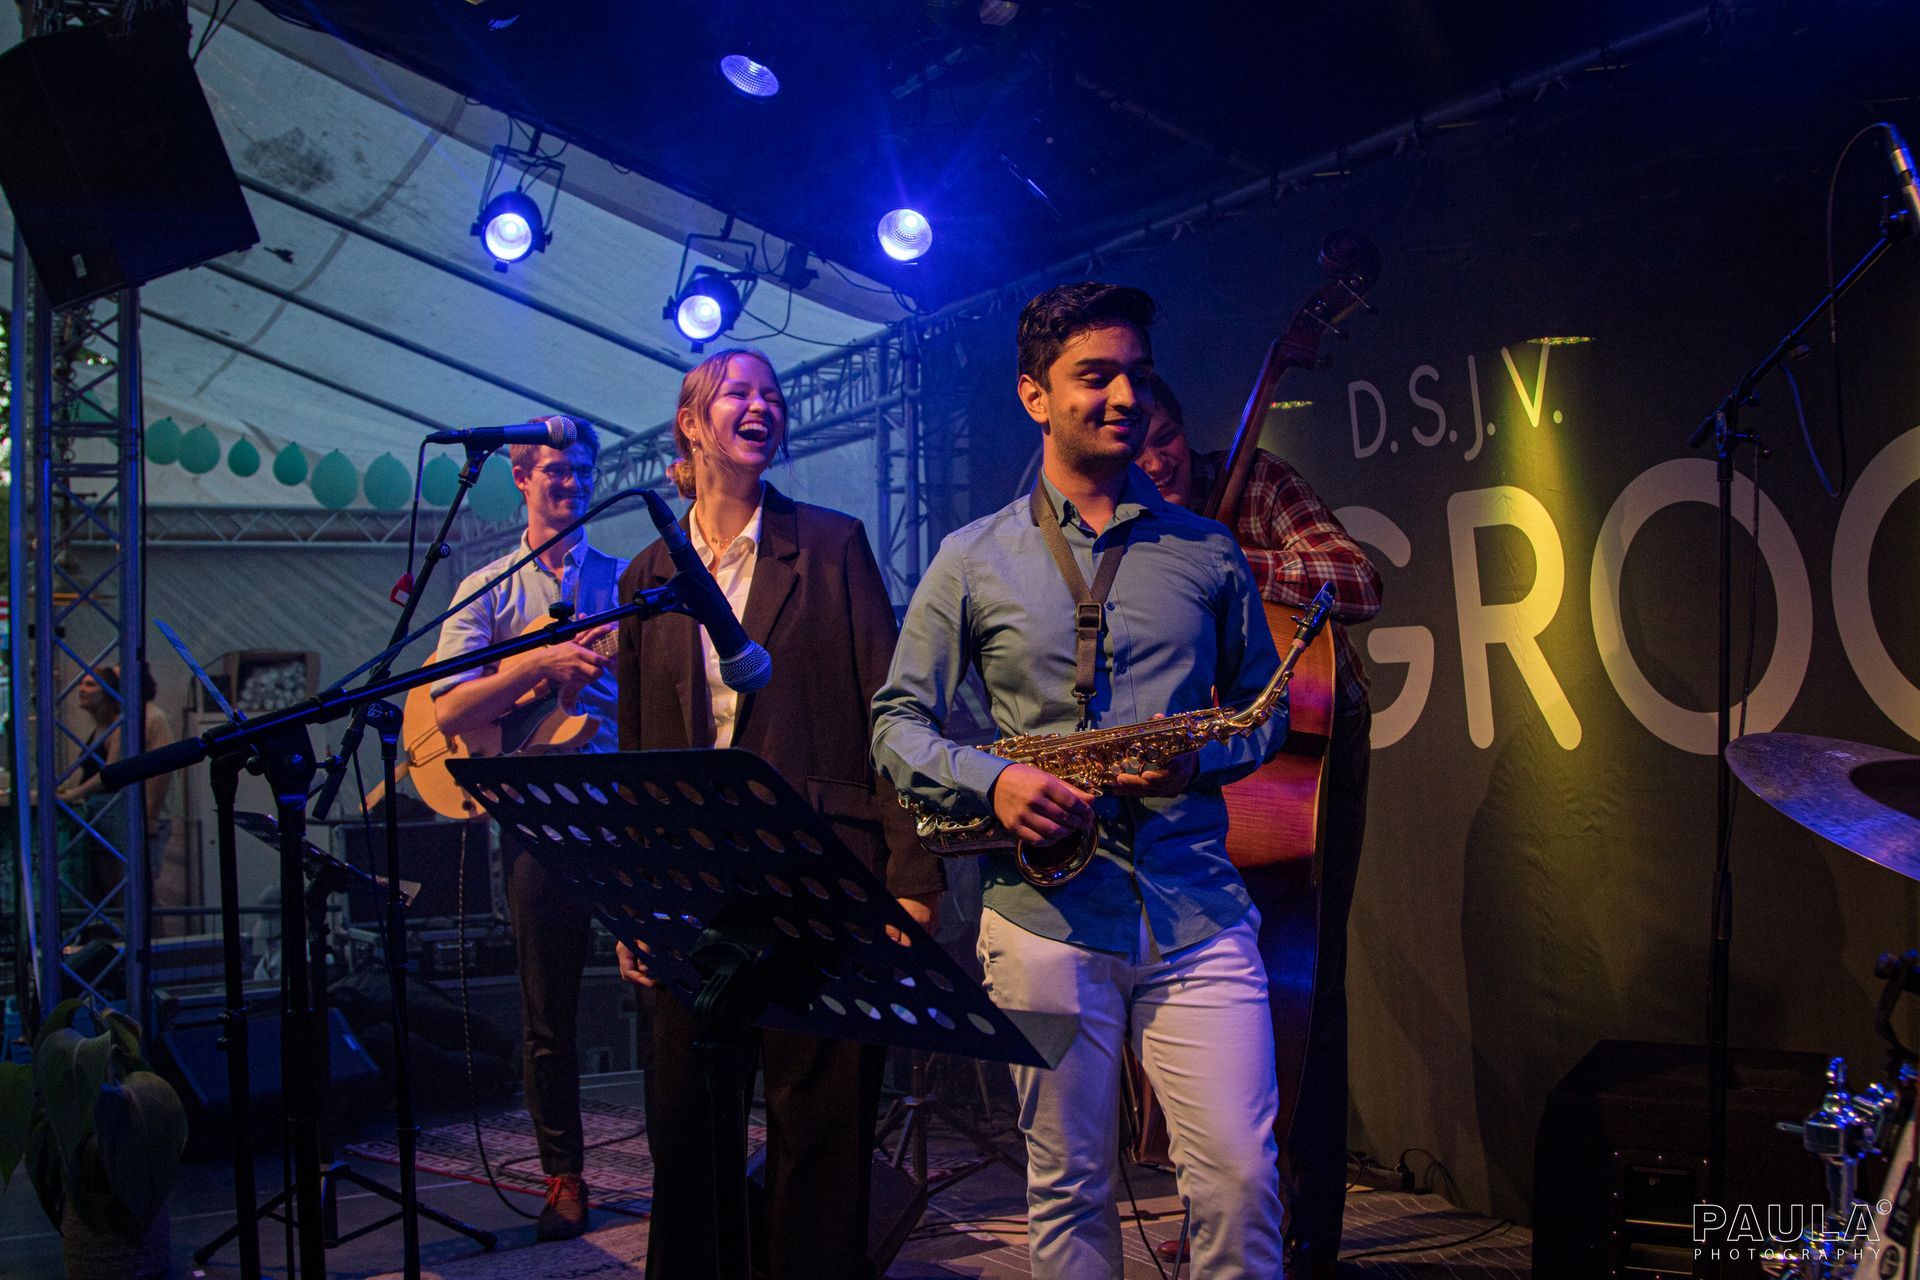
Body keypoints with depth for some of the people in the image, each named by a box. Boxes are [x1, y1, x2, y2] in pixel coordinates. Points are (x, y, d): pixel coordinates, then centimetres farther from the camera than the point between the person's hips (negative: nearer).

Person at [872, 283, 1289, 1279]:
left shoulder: (1207, 553, 10)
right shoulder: (972, 560, 6)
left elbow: (1265, 707, 16)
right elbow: (897, 722, 7)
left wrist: (1201, 758, -5)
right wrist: (990, 781, -12)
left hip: (1197, 908, 1)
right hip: (1046, 909, -1)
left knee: (1240, 1183, -4)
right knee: (1067, 1191, 8)